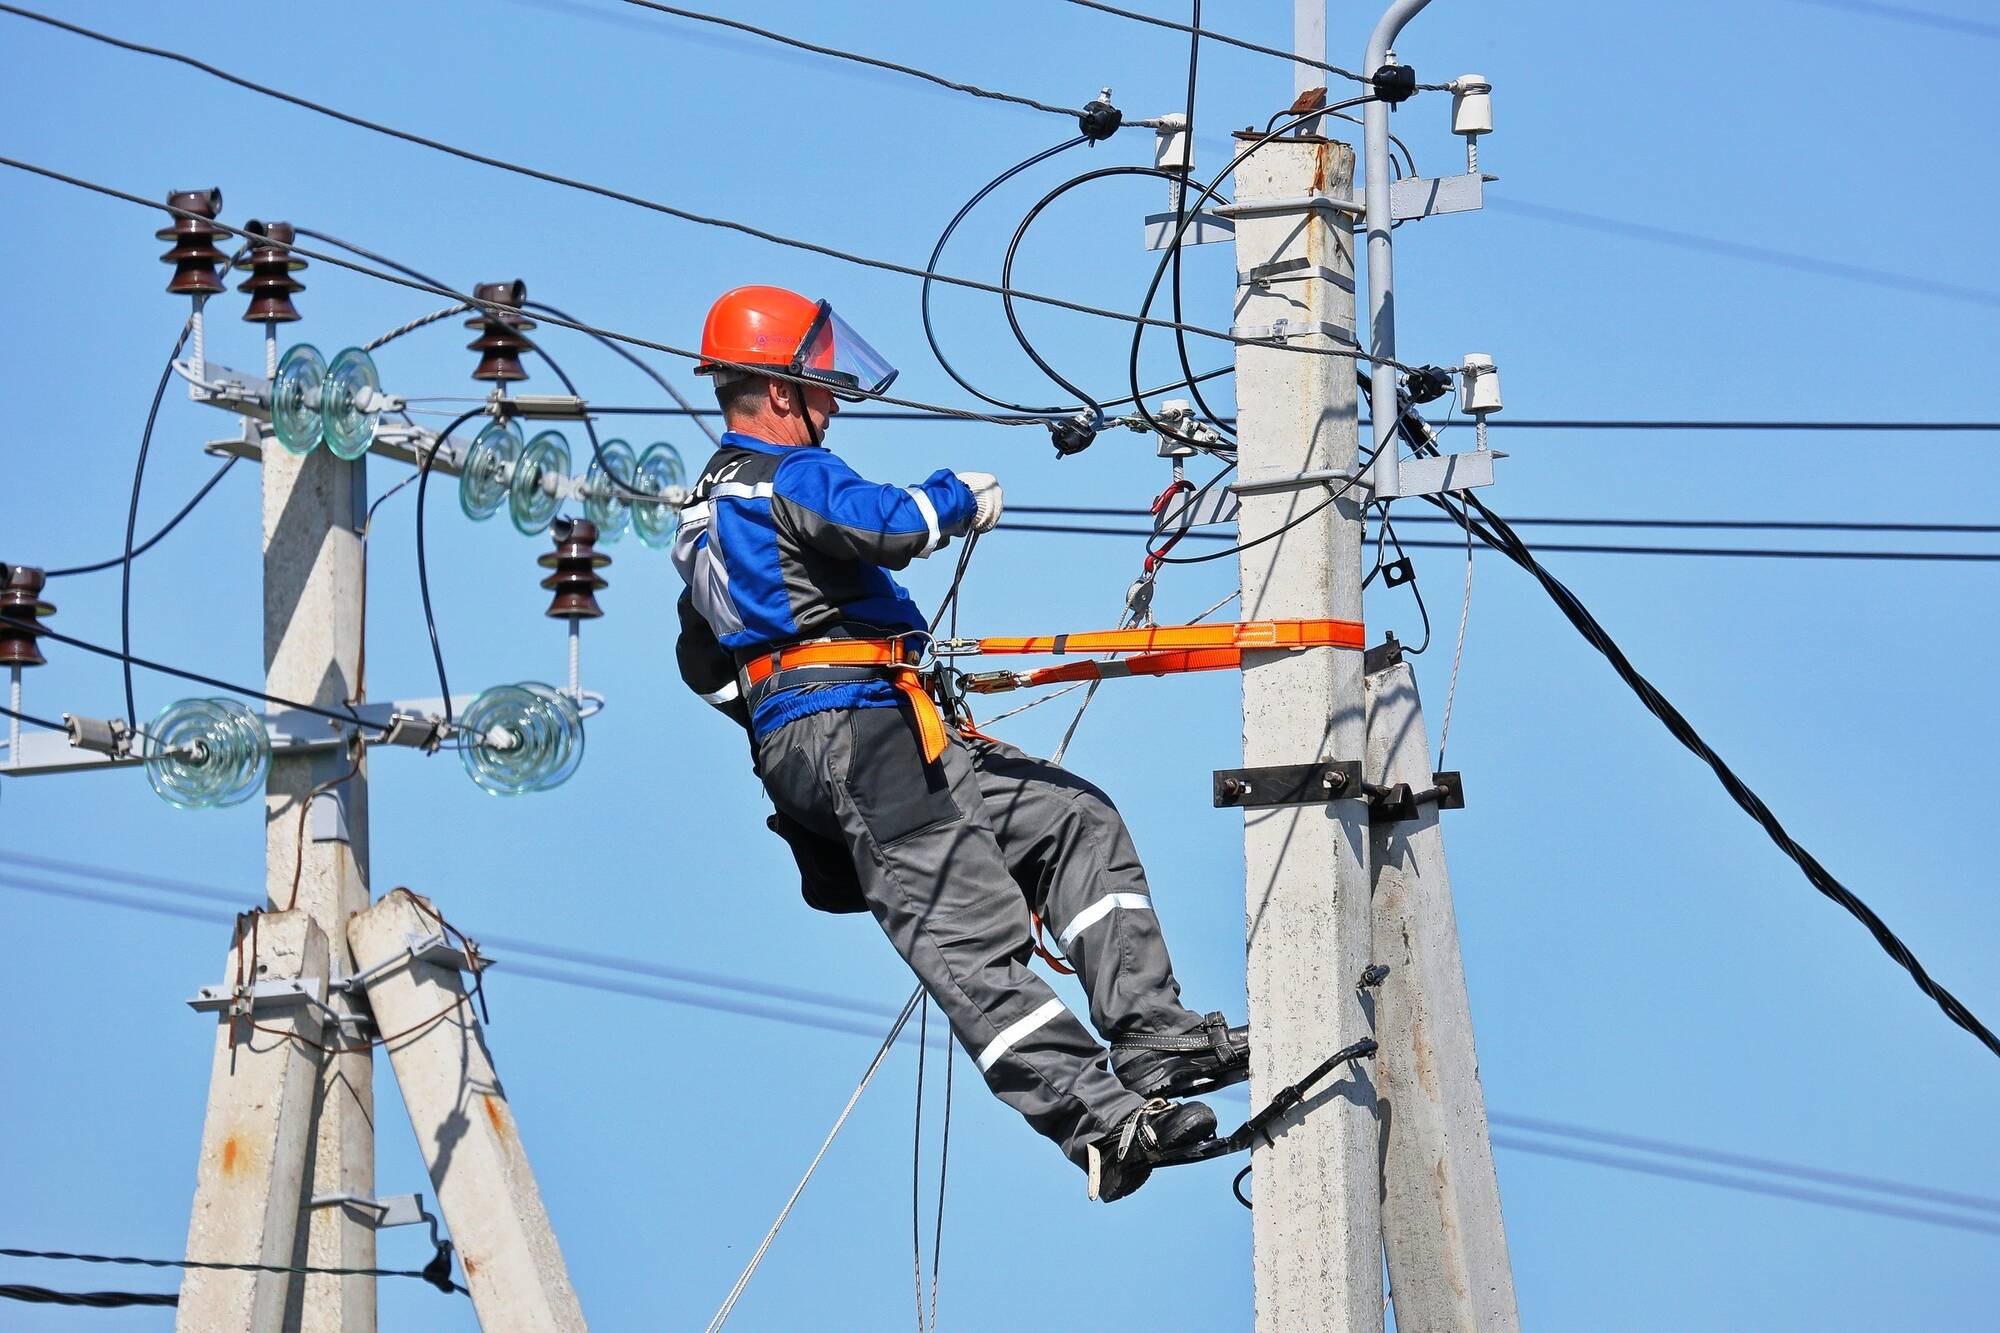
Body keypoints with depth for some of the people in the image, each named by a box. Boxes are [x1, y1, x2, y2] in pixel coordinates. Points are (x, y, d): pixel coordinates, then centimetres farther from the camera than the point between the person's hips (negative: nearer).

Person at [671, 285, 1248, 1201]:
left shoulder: (706, 515, 26)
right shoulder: (785, 476, -6)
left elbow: (704, 668, 31)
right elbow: (894, 527, -21)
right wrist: (966, 497, -1)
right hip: (852, 728, -10)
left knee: (1076, 819, 9)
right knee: (969, 927, -20)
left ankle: (1150, 1034, -3)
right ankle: (1096, 1118, -30)